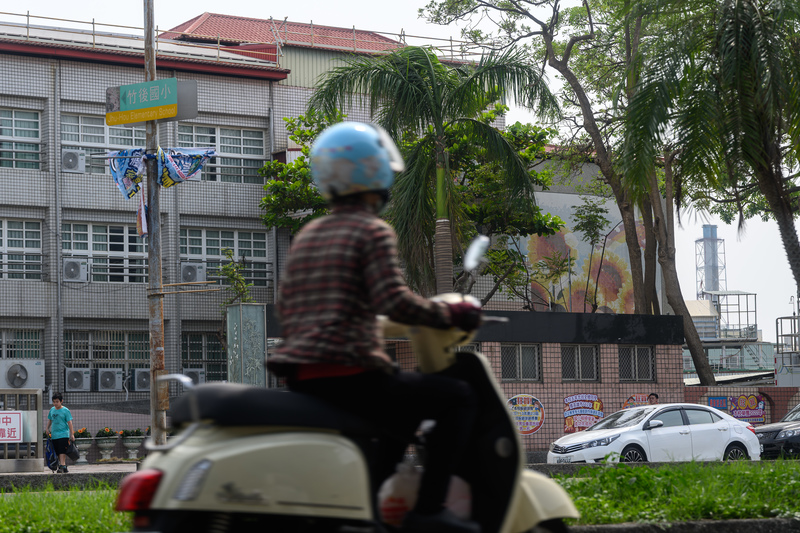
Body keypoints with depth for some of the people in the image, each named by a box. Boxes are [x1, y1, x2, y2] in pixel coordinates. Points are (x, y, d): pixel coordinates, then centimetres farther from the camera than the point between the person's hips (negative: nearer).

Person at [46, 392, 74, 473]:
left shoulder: (65, 411, -4)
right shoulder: (52, 410, 11)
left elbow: (69, 422, -5)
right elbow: (50, 420, 25)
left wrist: (72, 434, -8)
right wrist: (47, 428, 13)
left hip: (63, 434, -6)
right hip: (54, 435, 6)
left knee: (62, 452, -15)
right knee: (58, 452, 8)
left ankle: (62, 465, -21)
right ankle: (63, 466, 16)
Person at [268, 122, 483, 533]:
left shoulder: (306, 236, 18)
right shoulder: (373, 232, -5)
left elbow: (285, 307, 21)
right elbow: (394, 301, -18)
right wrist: (451, 315, -7)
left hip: (301, 380, 9)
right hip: (349, 374, -9)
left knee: (404, 409, 30)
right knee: (458, 398, 1)